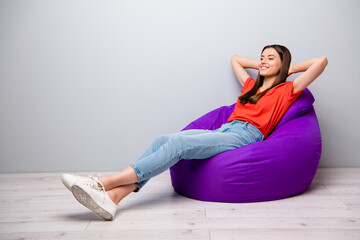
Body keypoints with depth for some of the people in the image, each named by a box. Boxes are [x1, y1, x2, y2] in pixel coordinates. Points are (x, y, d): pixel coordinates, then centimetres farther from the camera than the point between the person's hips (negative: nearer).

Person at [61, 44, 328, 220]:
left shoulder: (286, 90, 15)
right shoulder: (252, 86, 32)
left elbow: (321, 61, 10)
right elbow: (235, 58, 47)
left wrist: (290, 68, 21)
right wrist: (261, 66, 41)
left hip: (246, 136, -6)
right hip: (222, 131, 6)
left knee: (179, 143, -30)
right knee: (163, 140, -21)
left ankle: (103, 183, -34)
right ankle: (112, 197, -35)